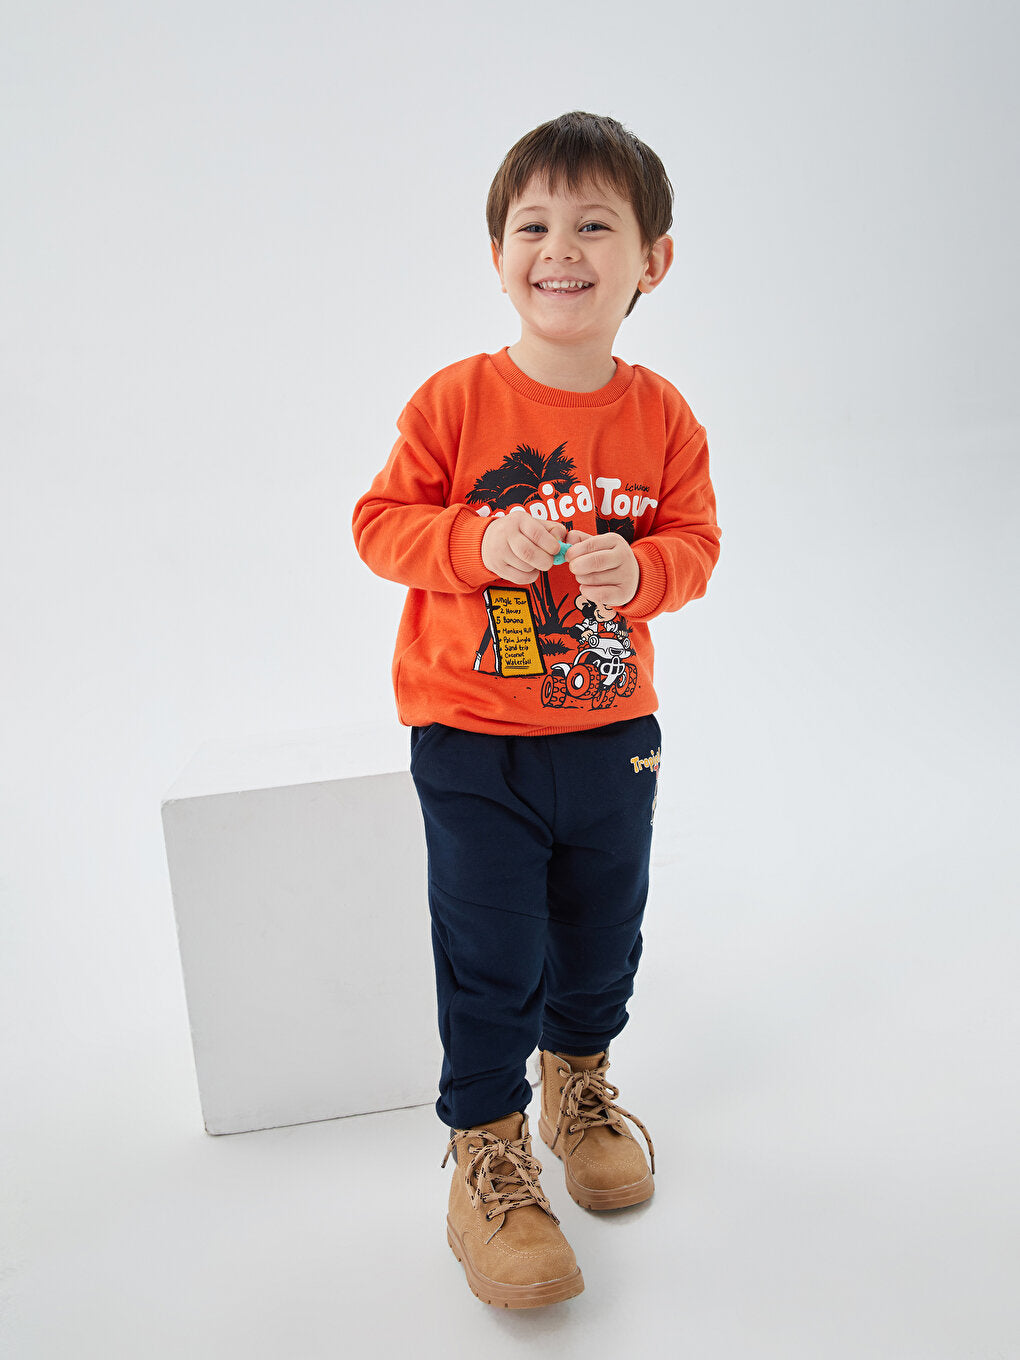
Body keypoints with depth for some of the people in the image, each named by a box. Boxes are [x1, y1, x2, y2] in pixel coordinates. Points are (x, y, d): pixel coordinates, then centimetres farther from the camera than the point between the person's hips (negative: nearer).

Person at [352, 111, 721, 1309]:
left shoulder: (659, 414, -4)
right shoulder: (457, 401, -11)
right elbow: (379, 522, -7)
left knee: (603, 937, 20)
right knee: (489, 963, 4)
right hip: (474, 746, -3)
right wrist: (480, 546, -25)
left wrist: (638, 569, -20)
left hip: (613, 736, 3)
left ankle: (578, 1085, 48)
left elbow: (695, 540, 2)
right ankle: (485, 1158, 26)